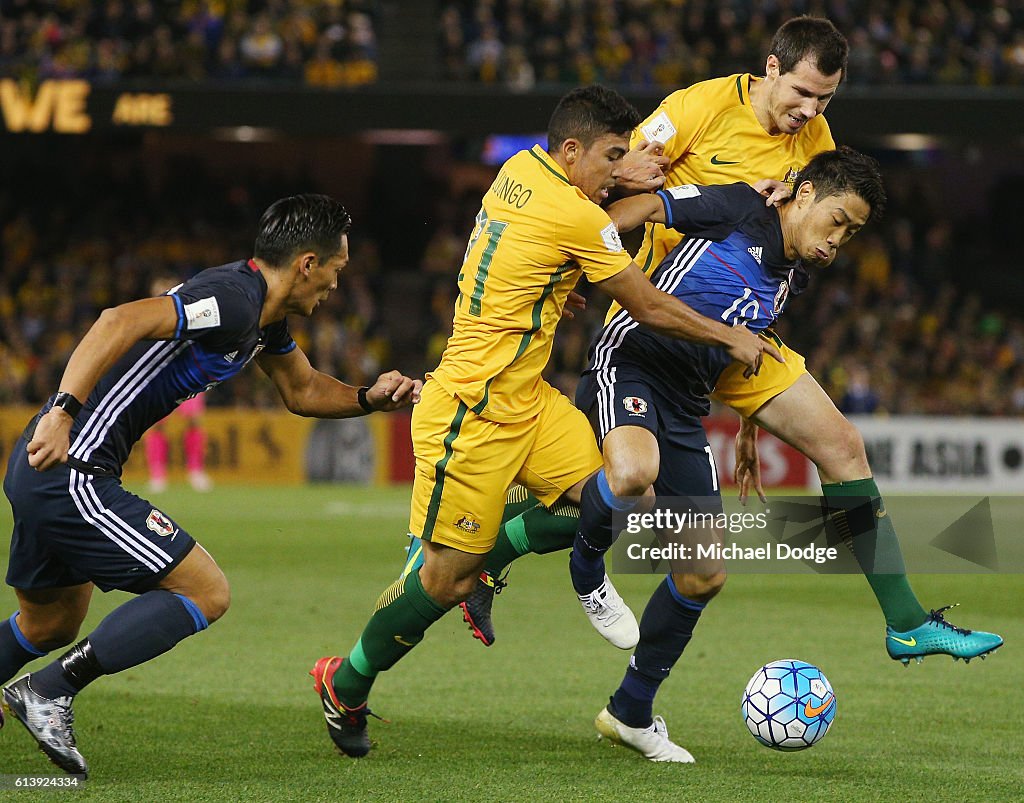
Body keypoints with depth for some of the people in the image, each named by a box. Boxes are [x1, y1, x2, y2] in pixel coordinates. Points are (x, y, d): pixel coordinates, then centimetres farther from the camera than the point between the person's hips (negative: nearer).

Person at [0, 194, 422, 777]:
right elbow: (121, 322, -29)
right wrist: (63, 412, -34)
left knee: (50, 627, 25)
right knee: (206, 593, -8)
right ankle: (50, 692, -9)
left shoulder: (264, 313, 14)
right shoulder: (234, 300, -17)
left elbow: (303, 390, 30)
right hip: (69, 471, -10)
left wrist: (369, 398, 12)